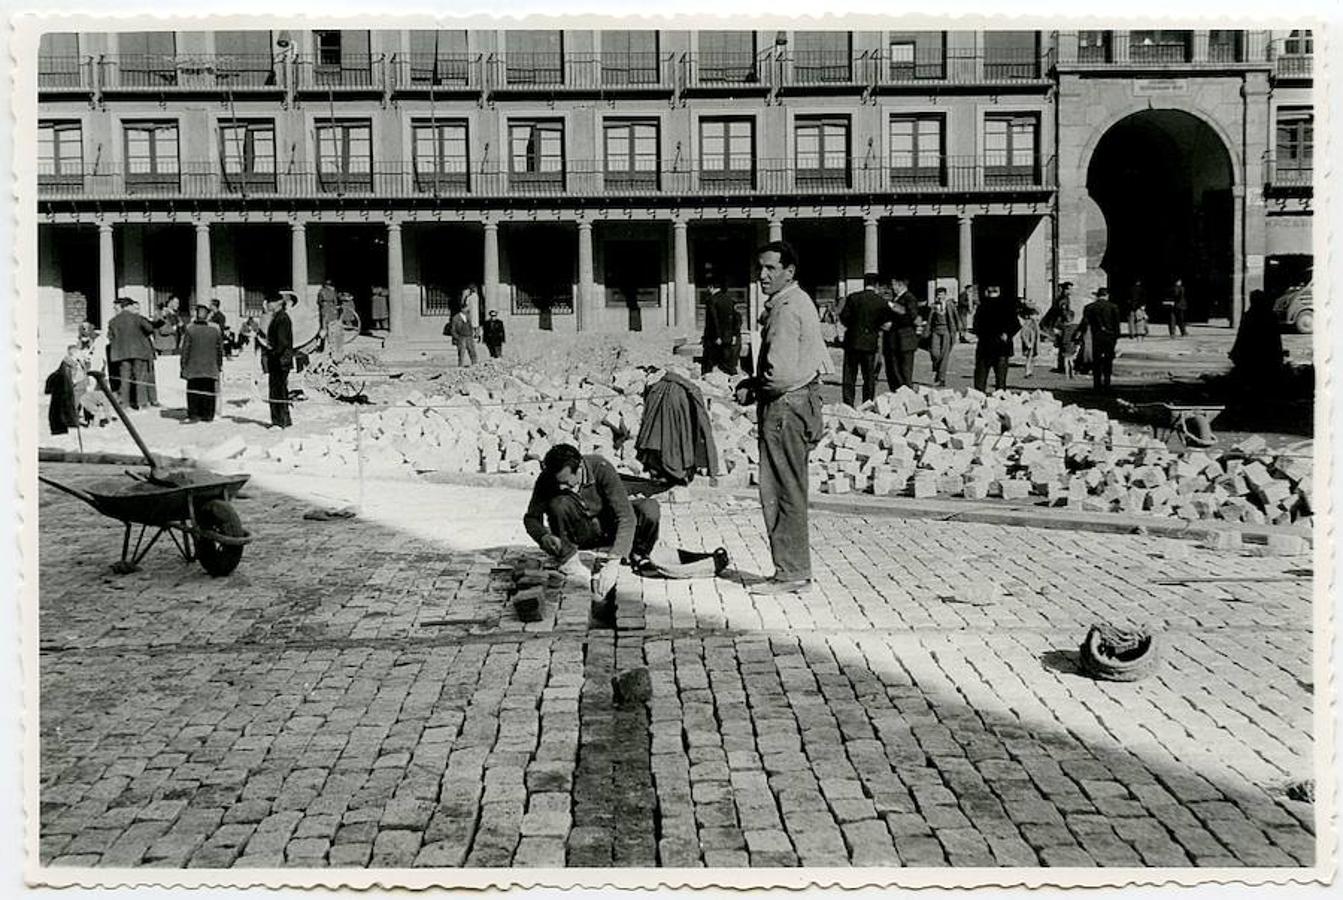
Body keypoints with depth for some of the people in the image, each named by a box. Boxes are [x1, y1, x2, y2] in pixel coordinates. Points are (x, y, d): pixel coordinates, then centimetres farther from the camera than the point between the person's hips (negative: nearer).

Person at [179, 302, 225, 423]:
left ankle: (193, 414, 0)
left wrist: (184, 365, 4)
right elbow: (220, 349, 7)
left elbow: (185, 349, -3)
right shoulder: (215, 330, 1)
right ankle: (207, 415, 7)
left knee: (193, 391, 3)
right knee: (209, 390, 5)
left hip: (193, 368, -1)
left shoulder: (190, 329, -5)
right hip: (210, 368, 1)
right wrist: (219, 364, 16)